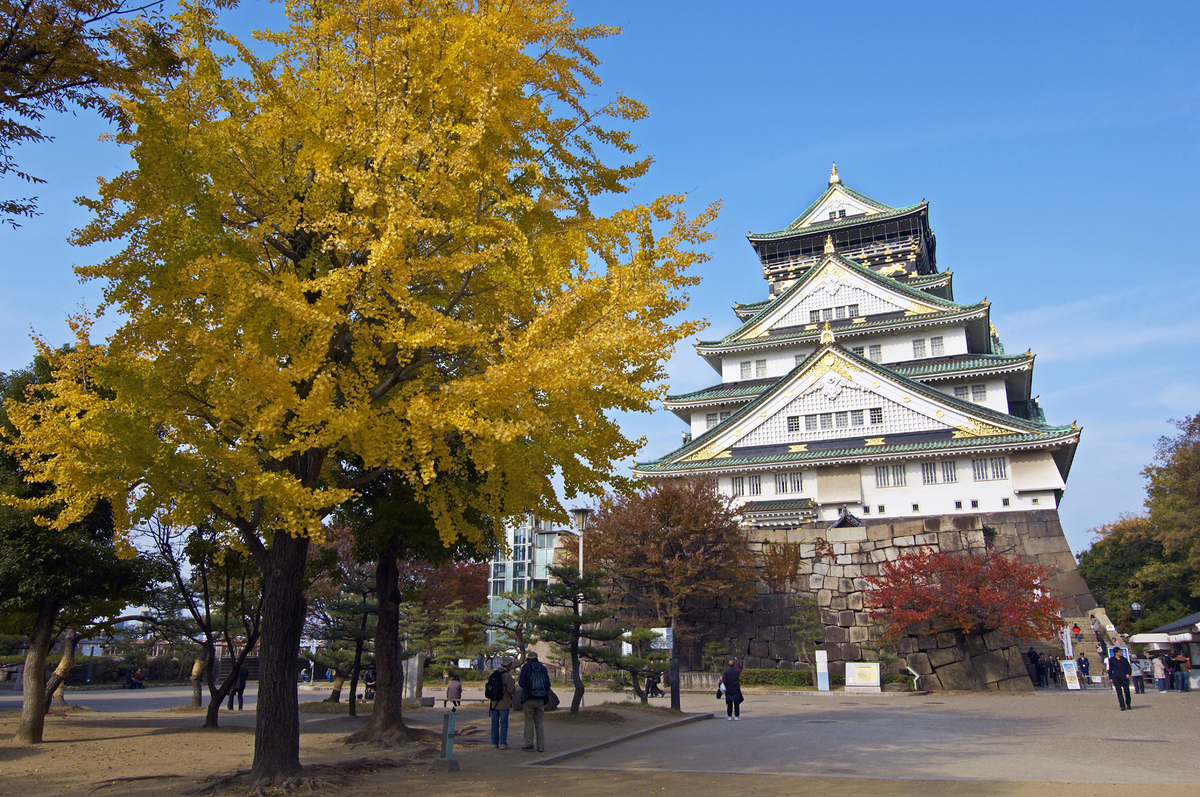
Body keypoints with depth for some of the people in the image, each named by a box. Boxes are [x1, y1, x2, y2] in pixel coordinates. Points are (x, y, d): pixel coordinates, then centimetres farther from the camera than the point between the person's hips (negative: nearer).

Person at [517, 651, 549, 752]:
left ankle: (529, 745, 1)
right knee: (540, 723, 8)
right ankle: (541, 747, 7)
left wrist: (518, 679, 14)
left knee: (529, 722, 1)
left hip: (529, 699, -4)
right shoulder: (543, 668, 9)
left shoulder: (526, 667, -2)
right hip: (540, 699, 4)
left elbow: (522, 683, -7)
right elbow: (547, 684, 9)